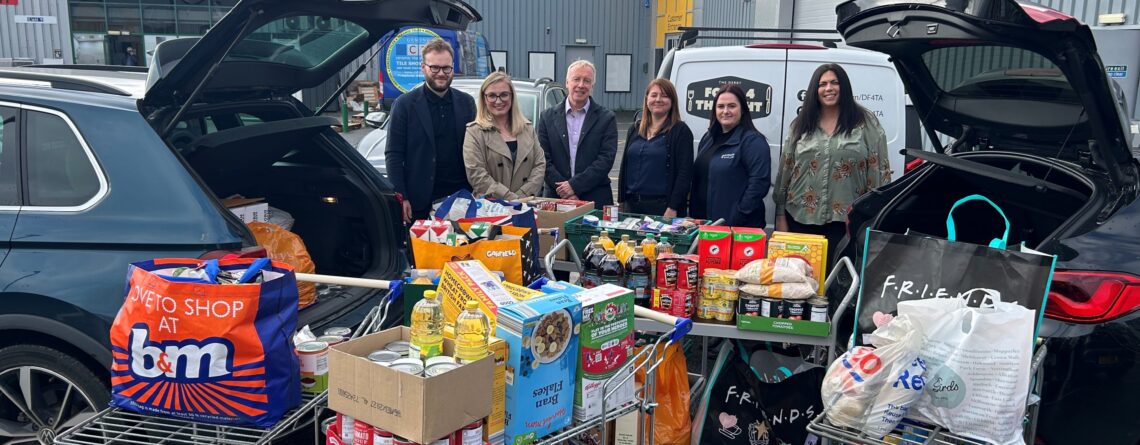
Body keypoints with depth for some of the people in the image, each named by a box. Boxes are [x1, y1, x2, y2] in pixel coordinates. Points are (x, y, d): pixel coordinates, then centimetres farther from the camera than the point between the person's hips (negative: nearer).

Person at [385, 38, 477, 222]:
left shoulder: (466, 102, 8)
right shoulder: (404, 104, -1)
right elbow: (393, 155, -2)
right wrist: (400, 198, -10)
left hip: (460, 199, 3)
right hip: (420, 202, -2)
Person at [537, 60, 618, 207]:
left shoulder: (606, 118, 2)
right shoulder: (548, 117, 7)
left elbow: (606, 159, -6)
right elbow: (544, 160, 1)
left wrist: (574, 185, -14)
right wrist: (565, 191, -12)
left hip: (596, 201, -1)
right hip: (556, 199, 1)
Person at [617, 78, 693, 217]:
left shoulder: (680, 131, -3)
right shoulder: (634, 129, 14)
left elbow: (685, 174, -9)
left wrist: (672, 208, -15)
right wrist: (621, 201, 10)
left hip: (662, 206, -5)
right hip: (631, 204, 5)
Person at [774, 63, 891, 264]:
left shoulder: (866, 123, 1)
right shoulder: (801, 124, 9)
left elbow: (879, 172, 0)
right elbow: (785, 170, 10)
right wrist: (781, 215, 6)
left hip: (845, 220, -2)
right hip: (800, 218, 3)